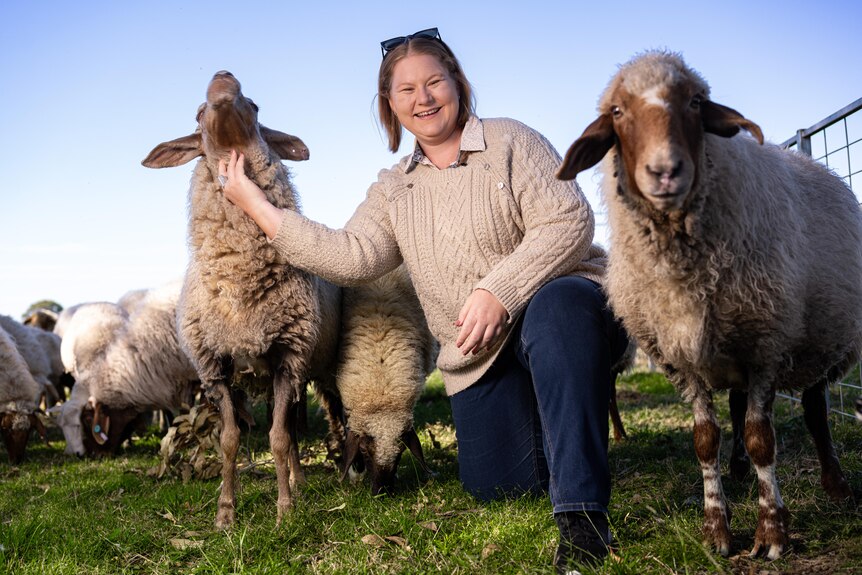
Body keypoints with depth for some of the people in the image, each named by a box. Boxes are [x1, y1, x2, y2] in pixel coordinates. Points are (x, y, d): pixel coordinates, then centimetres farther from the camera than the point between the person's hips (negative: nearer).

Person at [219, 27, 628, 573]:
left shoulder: (509, 141, -1)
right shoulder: (394, 191, 13)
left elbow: (568, 220, -14)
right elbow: (350, 257, -5)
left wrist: (500, 290, -25)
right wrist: (256, 205, -7)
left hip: (560, 294, -5)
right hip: (482, 355, 5)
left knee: (556, 309, -41)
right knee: (493, 484, 0)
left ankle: (583, 511, -41)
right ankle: (551, 426, 34)